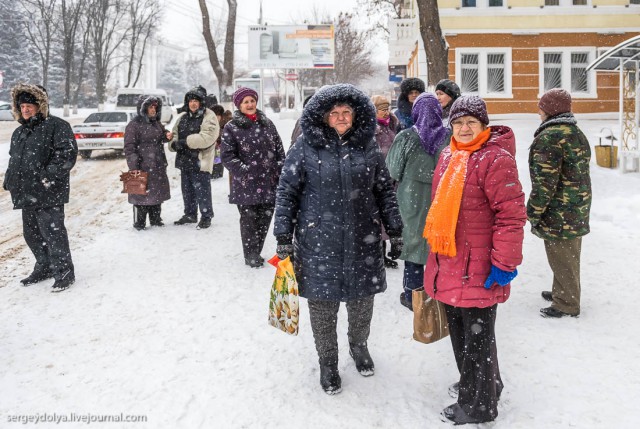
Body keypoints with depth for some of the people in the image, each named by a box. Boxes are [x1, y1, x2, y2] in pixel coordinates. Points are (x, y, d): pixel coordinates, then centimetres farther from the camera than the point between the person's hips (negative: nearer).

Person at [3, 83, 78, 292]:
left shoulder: (56, 126, -7)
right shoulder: (19, 132, 19)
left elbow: (67, 153, -16)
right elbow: (14, 159, 29)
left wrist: (49, 175, -22)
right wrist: (10, 180, 14)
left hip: (48, 194, -9)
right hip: (26, 193, 9)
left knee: (52, 232, -8)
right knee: (32, 233, 15)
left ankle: (64, 272, 3)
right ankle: (44, 267, 30)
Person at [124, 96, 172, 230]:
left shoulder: (157, 123, 11)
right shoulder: (134, 125, -11)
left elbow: (160, 138, 27)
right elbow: (129, 148, -14)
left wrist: (167, 136, 2)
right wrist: (133, 167, -20)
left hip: (158, 166, 7)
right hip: (142, 167, -7)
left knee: (157, 193, 14)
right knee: (141, 194, -1)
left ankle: (156, 220, 27)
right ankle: (139, 223, 10)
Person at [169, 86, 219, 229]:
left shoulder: (209, 117, -9)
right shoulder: (182, 117, 14)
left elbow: (206, 138, -22)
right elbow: (175, 133, 17)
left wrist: (185, 142, -23)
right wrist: (174, 143, -8)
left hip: (200, 161, -7)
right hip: (184, 160, 7)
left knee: (202, 190, -4)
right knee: (187, 189, 16)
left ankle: (206, 216, 9)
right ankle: (190, 214, 30)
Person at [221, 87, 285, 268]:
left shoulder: (267, 124, 11)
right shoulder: (231, 127, -3)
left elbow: (279, 150, 14)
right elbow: (227, 156, -7)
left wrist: (280, 171, 5)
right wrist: (246, 172, -14)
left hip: (270, 183, 4)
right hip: (246, 185, -4)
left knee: (265, 218, 9)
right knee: (249, 220, 1)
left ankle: (256, 252, 26)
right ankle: (251, 256, 16)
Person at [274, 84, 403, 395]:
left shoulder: (367, 147, 4)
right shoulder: (305, 147, -4)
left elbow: (385, 191, 11)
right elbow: (287, 192, -1)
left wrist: (395, 231, 10)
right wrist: (284, 237, -4)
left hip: (362, 241, 3)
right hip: (318, 243, -2)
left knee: (362, 301, 15)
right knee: (323, 305, 7)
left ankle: (359, 346, 45)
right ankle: (327, 362, 30)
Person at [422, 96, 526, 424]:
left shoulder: (496, 159, -15)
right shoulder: (447, 157, 9)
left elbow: (511, 215, -19)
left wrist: (505, 264, -20)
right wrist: (436, 249, 23)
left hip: (478, 270, -8)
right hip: (448, 265, 8)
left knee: (477, 338, 5)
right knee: (459, 332, 21)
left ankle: (477, 405, 22)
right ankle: (474, 383, 42)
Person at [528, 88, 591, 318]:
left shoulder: (550, 136, -19)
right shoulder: (577, 133, 12)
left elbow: (544, 182, -22)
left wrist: (533, 213, -14)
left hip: (559, 214, -10)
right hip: (578, 209, 10)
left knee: (561, 259, 3)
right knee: (569, 257, 21)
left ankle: (566, 305, 14)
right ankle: (562, 293, 37)